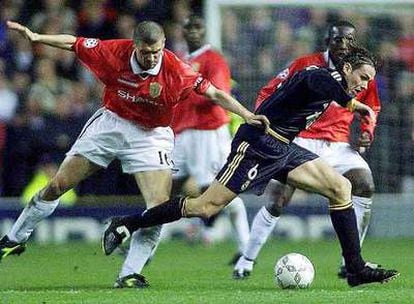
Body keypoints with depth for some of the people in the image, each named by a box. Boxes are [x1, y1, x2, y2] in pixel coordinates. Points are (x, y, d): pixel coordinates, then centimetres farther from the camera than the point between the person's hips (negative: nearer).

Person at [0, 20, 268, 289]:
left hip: (151, 137, -1)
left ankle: (130, 274, -11)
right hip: (110, 124, 2)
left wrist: (247, 115, -27)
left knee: (160, 207, -19)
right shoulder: (114, 53, -19)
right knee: (56, 186, 5)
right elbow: (74, 44, -6)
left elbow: (215, 94, -18)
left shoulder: (177, 71, -23)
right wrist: (36, 37, -12)